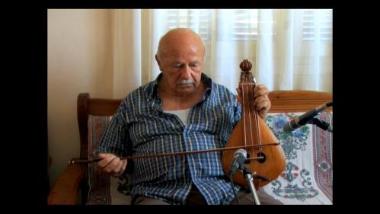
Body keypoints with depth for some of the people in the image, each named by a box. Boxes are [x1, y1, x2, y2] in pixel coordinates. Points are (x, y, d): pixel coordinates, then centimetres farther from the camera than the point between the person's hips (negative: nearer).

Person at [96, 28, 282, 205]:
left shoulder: (226, 98, 15)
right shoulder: (133, 103, 13)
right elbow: (109, 155, 23)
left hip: (226, 191, 2)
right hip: (160, 195, -1)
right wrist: (116, 164, 1)